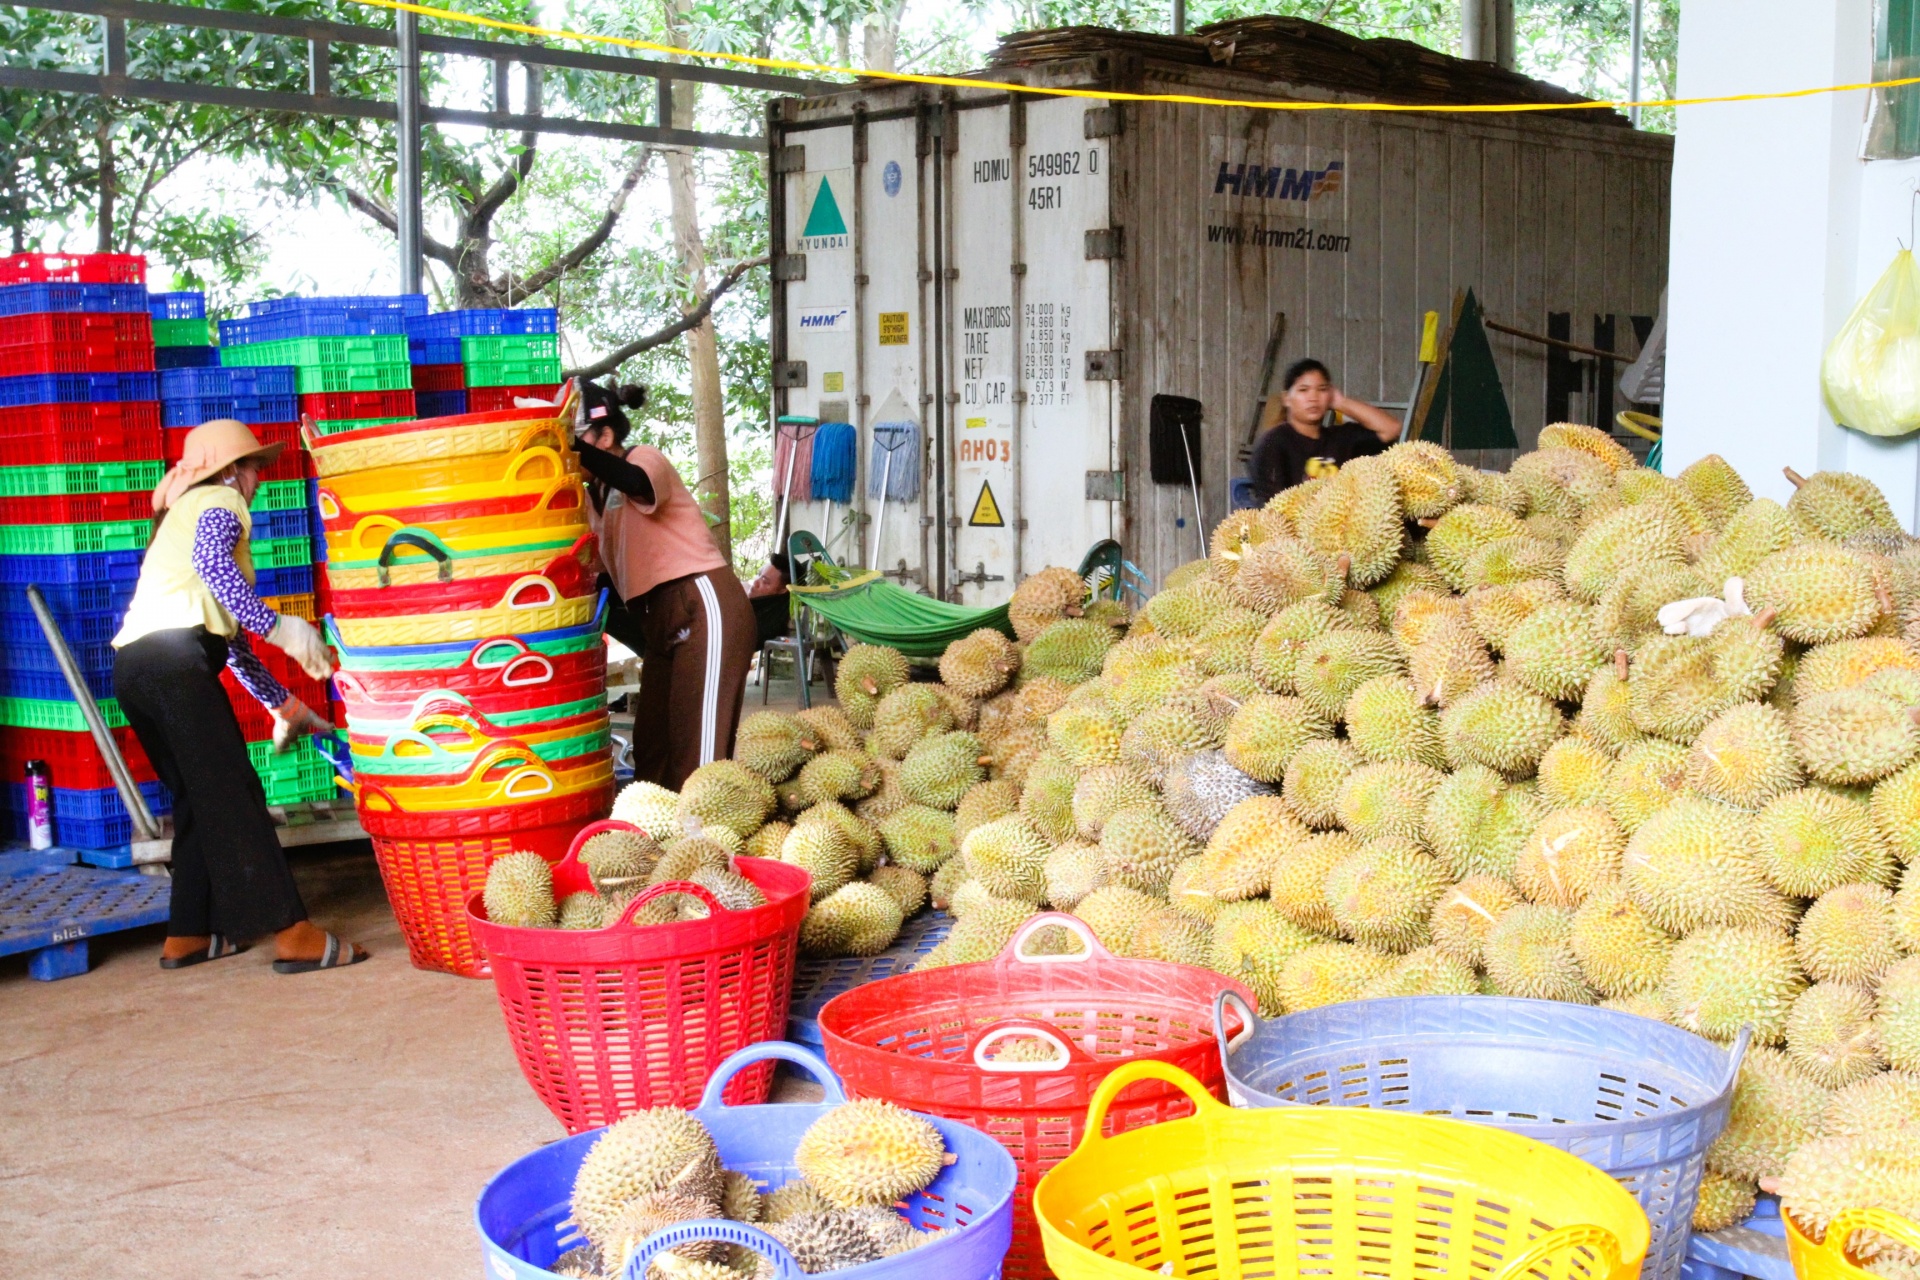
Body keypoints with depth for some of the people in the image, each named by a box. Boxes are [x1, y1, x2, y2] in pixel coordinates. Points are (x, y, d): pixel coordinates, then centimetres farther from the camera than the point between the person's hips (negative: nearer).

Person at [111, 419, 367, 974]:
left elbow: (230, 638, 35)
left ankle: (188, 934, 20)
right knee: (235, 796, -10)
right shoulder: (222, 500, 9)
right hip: (174, 660, -9)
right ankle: (292, 933, -12)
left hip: (132, 664, 9)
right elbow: (209, 561, -17)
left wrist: (282, 702, 38)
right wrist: (277, 625, -19)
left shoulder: (185, 513, 34)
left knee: (199, 799, 17)